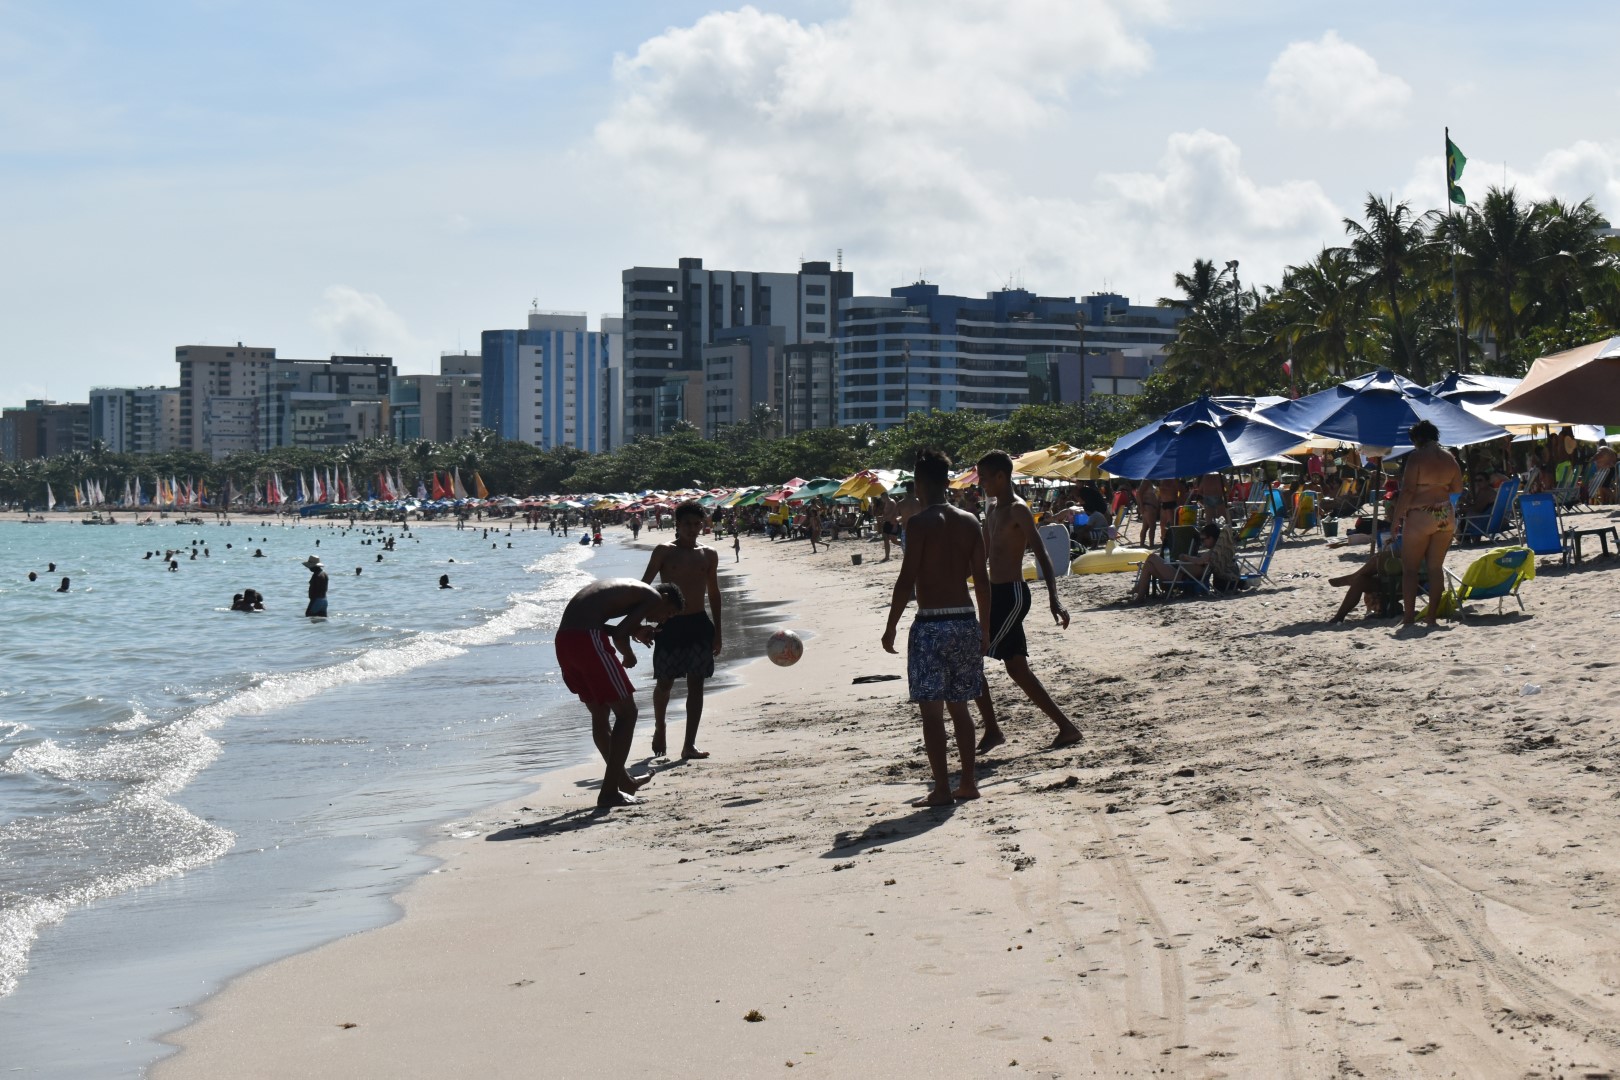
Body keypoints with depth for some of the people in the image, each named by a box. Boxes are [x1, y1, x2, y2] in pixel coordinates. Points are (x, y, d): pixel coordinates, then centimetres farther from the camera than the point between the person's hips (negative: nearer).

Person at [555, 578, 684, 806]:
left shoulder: (630, 590, 29)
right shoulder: (654, 597, 3)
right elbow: (620, 634, -9)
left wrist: (635, 632, 18)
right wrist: (629, 655, 12)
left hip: (563, 640, 9)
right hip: (587, 639, -9)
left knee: (600, 713, 23)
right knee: (626, 712, 2)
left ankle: (623, 781, 39)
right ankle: (609, 791, 0)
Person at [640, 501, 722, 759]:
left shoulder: (709, 555, 9)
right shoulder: (664, 551, 0)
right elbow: (644, 586, -3)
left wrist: (717, 631, 12)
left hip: (699, 624, 3)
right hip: (670, 624, -3)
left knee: (696, 684, -2)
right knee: (664, 682, 4)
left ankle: (689, 744, -2)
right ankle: (659, 730, 30)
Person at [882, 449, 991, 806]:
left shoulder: (920, 522, -9)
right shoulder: (969, 522, 7)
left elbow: (907, 579, -12)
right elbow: (982, 579, 8)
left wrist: (891, 627, -5)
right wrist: (985, 627, 16)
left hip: (932, 624, -6)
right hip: (966, 621, 6)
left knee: (931, 710, -1)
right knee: (959, 706, 17)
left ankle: (942, 788, -4)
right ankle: (968, 783, 18)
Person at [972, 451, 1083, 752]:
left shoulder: (1017, 510, -13)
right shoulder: (992, 510, 14)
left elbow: (1041, 554, -21)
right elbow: (983, 554, 25)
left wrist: (1054, 600, -31)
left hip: (1012, 595, -9)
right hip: (997, 595, 9)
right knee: (1017, 669, 9)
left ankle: (992, 731, -4)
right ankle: (1066, 727, 13)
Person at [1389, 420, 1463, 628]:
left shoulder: (1417, 457, -10)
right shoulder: (1449, 457, 8)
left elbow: (1407, 491, -14)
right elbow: (1458, 488, 16)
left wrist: (1395, 519, -10)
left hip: (1420, 517, -6)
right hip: (1445, 516, 6)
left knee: (1409, 568, 1)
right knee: (1436, 567, 10)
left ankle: (1408, 617, -4)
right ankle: (1433, 615, 9)